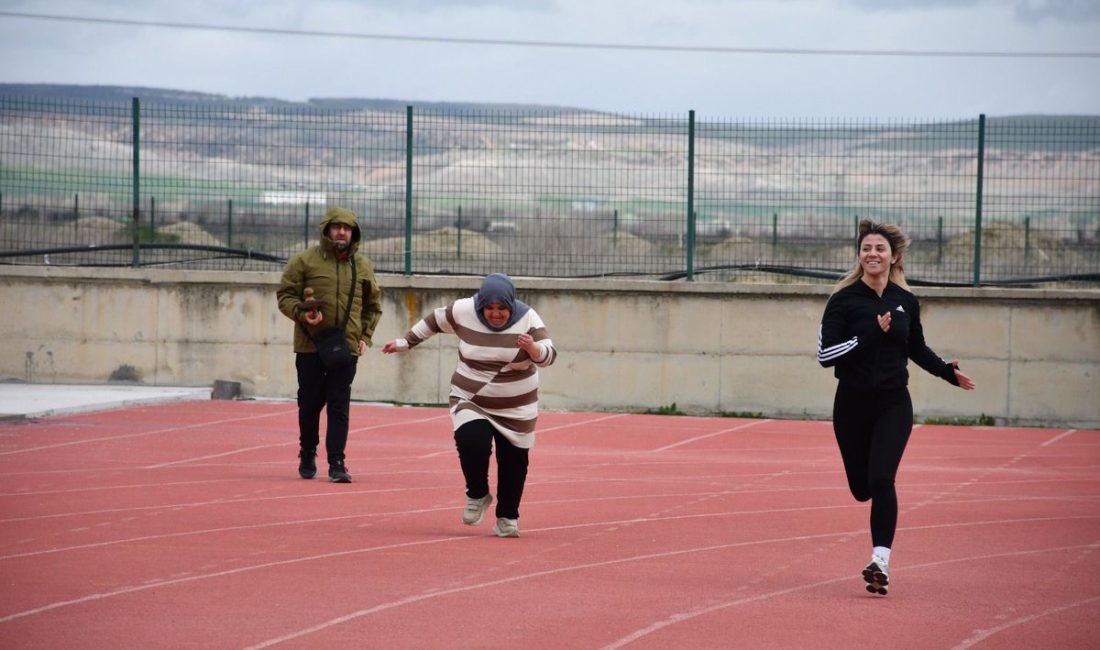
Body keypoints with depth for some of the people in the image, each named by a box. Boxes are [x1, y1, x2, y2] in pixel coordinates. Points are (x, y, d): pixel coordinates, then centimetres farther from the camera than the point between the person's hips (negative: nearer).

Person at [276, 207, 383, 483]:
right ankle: (307, 456, 26)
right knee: (310, 403, 7)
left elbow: (373, 306, 19)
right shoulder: (305, 261, -1)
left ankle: (336, 463, -5)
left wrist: (365, 336, 8)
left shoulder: (362, 266, 9)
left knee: (339, 406, -5)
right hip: (310, 346, -1)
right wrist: (301, 314, -18)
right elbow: (285, 294, 1)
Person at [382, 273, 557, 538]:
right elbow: (434, 321, 10)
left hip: (516, 408, 0)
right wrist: (405, 342, 15)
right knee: (472, 443, -23)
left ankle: (507, 518, 23)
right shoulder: (463, 311, -9)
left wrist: (532, 348, -40)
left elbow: (548, 356, -18)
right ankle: (477, 496, 4)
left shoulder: (527, 319, -13)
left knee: (513, 461, 3)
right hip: (471, 401, 0)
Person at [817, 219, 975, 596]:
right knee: (861, 487, 6)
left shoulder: (906, 302, 5)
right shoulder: (844, 300, -6)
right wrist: (871, 335, -21)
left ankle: (880, 562, -17)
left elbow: (917, 349, 21)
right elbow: (825, 353, -14)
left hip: (893, 405, 1)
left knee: (881, 480, -17)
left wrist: (948, 372, 8)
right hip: (853, 405, -1)